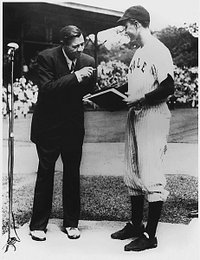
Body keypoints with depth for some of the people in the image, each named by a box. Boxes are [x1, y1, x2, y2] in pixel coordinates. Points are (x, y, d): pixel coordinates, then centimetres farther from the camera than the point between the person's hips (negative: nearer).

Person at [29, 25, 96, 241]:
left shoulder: (88, 61, -2)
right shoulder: (46, 57, -12)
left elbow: (90, 92, 6)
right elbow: (46, 89, -23)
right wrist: (75, 77, -28)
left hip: (73, 127, 3)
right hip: (48, 126, -3)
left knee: (72, 175, 9)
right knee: (45, 174, 5)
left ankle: (71, 223, 23)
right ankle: (38, 225, 18)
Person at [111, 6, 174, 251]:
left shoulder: (158, 50, -11)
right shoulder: (138, 51, 17)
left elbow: (168, 87, -20)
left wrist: (141, 100, -16)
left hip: (153, 117, -10)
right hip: (134, 116, 10)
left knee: (151, 176, -5)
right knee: (133, 174, 14)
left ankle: (150, 235, 5)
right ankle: (135, 225, 28)